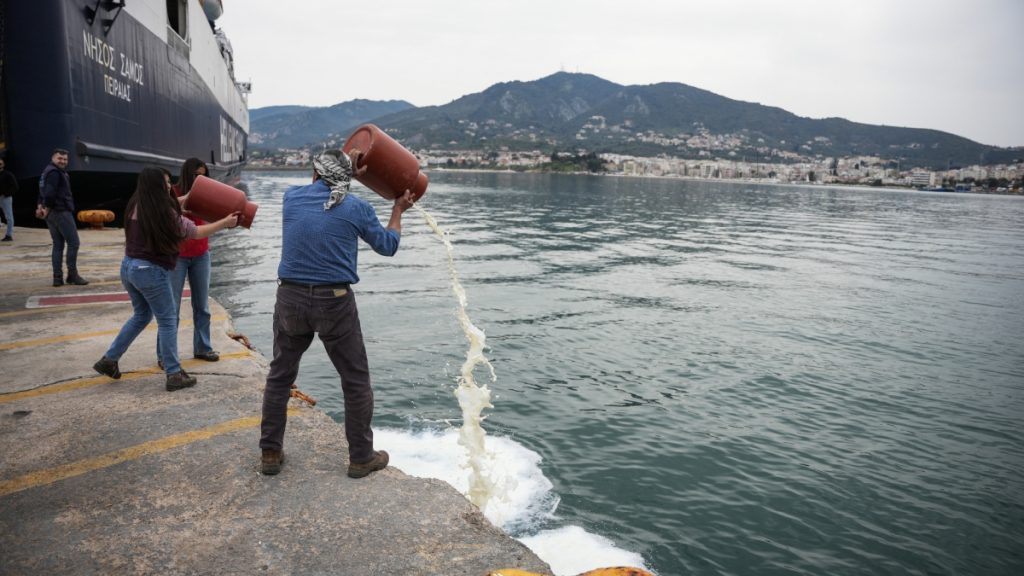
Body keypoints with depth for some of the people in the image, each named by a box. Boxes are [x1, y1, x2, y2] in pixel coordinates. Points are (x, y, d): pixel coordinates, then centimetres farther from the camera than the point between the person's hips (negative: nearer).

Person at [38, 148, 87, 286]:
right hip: (61, 212, -10)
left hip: (52, 214, 10)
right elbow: (50, 194, -24)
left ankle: (57, 277, 10)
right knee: (73, 243, -3)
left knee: (58, 245, 11)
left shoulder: (47, 171, 19)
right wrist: (47, 209, -12)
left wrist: (41, 206, 13)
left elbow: (43, 191, 23)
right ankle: (72, 275, -1)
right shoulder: (54, 172, -14)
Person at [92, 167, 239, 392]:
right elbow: (195, 232, -10)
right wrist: (225, 222, -2)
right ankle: (174, 374, 5)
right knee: (168, 321, 2)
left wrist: (185, 199, 34)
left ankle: (109, 360, 25)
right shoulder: (165, 213, -16)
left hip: (129, 267, 8)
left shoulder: (136, 206, 5)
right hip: (151, 271, -8)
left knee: (141, 316, 24)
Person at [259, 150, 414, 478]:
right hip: (335, 302, -3)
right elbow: (387, 246, 10)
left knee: (280, 376, 18)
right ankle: (361, 457, 17)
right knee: (356, 381, 10)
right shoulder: (356, 208, -3)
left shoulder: (291, 198, 4)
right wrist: (398, 210, 24)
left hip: (291, 299, 3)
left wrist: (337, 168, 36)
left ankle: (271, 453, 24)